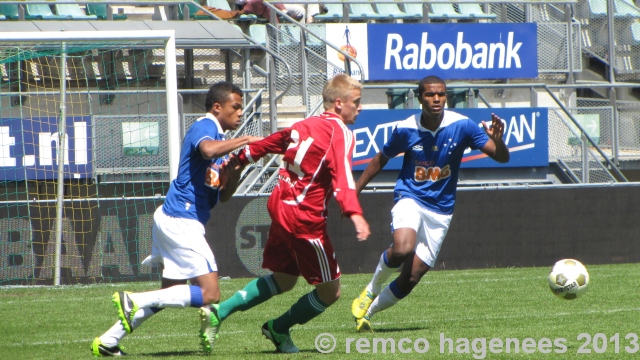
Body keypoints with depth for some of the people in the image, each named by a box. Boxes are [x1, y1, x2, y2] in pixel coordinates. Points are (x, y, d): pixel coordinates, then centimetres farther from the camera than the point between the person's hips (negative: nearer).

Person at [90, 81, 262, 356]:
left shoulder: (217, 134, 20)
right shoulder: (204, 127, -9)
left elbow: (223, 195, 18)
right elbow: (208, 150, -36)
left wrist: (236, 168, 1)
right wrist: (243, 141, -24)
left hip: (171, 218, 10)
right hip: (182, 222, -10)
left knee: (168, 294, 19)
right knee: (209, 294, -12)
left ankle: (108, 341, 20)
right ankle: (133, 301, -14)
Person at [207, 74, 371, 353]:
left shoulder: (305, 126, 13)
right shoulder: (340, 133, -12)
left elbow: (266, 144, 24)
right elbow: (342, 177, -28)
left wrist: (235, 161, 37)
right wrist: (354, 213, -40)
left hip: (279, 206, 9)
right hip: (305, 217, -9)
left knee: (283, 280, 23)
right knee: (330, 291, 4)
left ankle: (219, 312, 15)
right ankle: (279, 329, 18)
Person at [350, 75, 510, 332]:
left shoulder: (461, 126, -9)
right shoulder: (406, 129, -8)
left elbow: (501, 157, -11)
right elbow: (380, 160, 10)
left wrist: (497, 140, -34)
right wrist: (354, 192, 9)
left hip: (440, 211, 2)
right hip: (410, 199, -2)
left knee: (411, 278, -2)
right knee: (402, 250, -33)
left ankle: (367, 311, 20)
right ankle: (371, 291, -4)